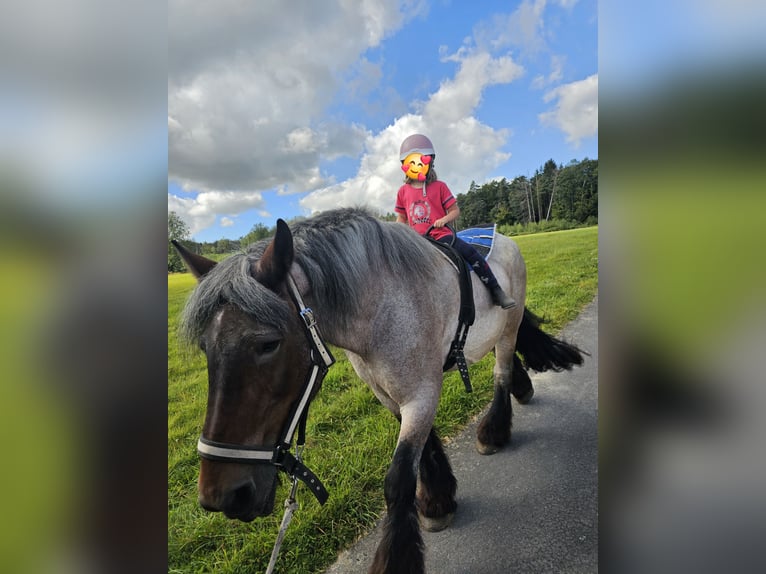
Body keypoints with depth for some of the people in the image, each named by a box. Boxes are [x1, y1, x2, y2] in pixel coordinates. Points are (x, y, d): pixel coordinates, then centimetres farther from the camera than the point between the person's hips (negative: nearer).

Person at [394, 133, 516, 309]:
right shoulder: (403, 191, 8)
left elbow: (455, 211, 0)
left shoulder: (439, 186, 2)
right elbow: (401, 218, 16)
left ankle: (496, 292, -11)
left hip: (440, 235, -3)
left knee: (470, 252, -20)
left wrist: (444, 219, -20)